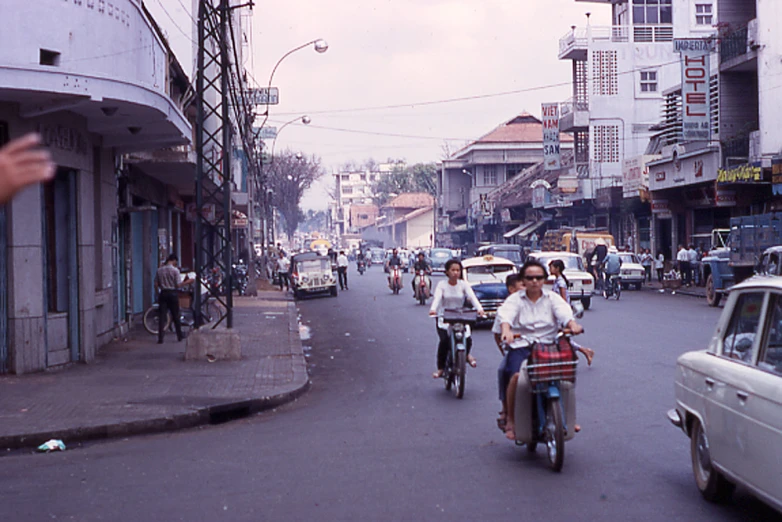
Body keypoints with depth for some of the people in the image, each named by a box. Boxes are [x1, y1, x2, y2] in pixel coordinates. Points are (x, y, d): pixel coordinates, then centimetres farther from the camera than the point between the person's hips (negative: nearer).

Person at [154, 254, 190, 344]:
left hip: (163, 293, 2)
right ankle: (179, 336, 20)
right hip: (173, 293, -2)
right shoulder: (175, 270, -8)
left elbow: (156, 285, 3)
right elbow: (178, 285, -10)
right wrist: (186, 282, 3)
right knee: (176, 316, 10)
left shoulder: (159, 270, 4)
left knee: (161, 316, 0)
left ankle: (160, 338, -7)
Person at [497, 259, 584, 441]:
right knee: (517, 376, -28)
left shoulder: (553, 298, 13)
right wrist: (507, 330, -35)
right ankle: (511, 419, -9)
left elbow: (565, 313, -6)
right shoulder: (515, 300, 8)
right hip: (521, 346, -2)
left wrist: (572, 324, -30)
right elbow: (506, 315, -12)